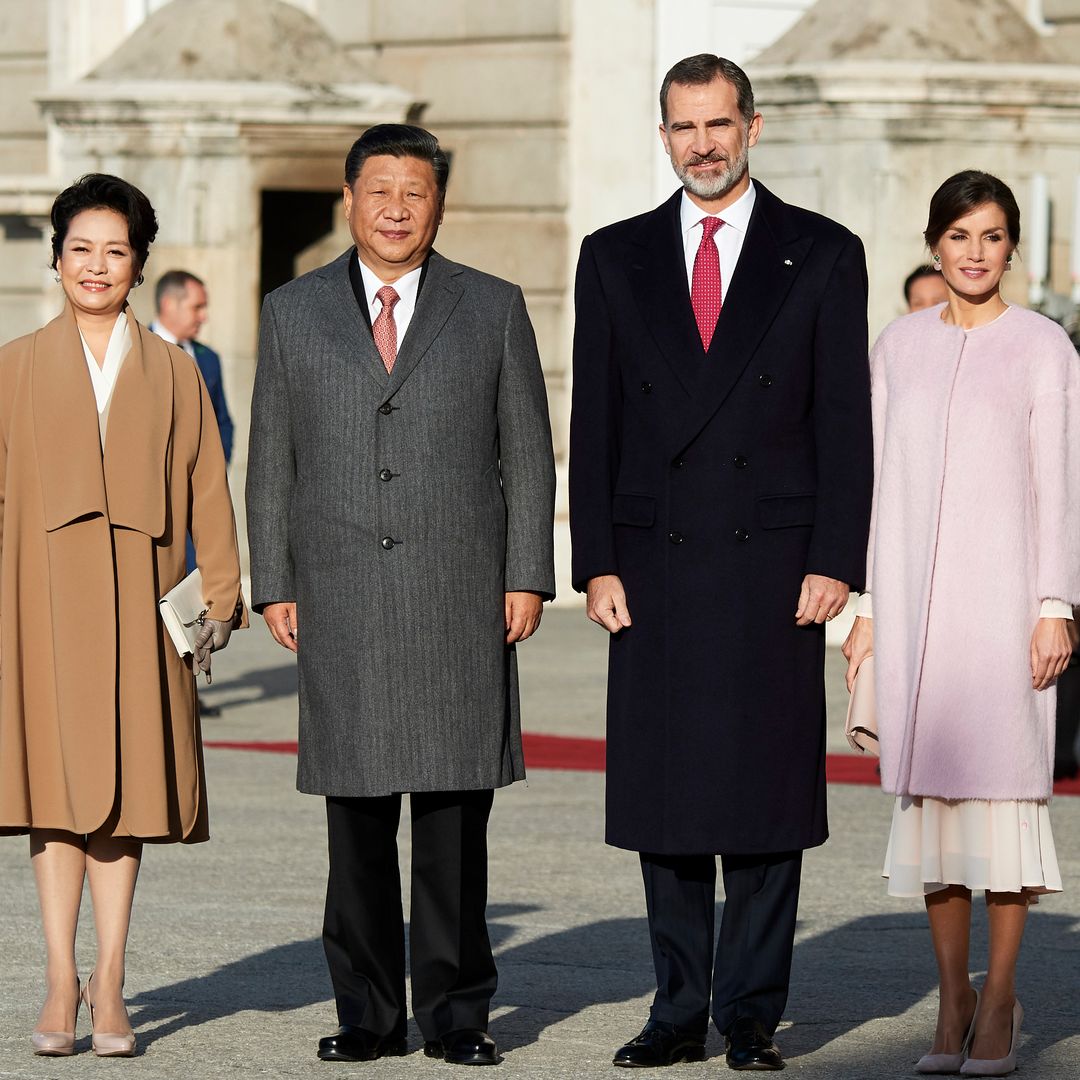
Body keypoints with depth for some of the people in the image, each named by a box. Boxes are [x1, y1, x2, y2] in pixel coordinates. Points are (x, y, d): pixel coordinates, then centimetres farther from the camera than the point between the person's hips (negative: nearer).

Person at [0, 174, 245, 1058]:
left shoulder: (173, 372, 11)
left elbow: (207, 489, 8)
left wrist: (222, 593, 0)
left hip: (138, 600, 0)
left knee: (125, 781, 0)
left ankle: (110, 983, 5)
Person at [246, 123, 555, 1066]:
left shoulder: (494, 309, 8)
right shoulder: (294, 313, 10)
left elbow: (527, 451, 7)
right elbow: (273, 461, 10)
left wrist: (527, 576, -1)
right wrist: (273, 586, 3)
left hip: (460, 598, -1)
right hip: (340, 600, 1)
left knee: (455, 809, -1)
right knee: (357, 811, 1)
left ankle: (455, 1010, 6)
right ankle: (368, 1012, 8)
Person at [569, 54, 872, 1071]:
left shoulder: (822, 255, 5)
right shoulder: (615, 258, 10)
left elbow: (844, 423, 2)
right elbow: (594, 423, 8)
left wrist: (833, 562, -6)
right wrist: (597, 563, 0)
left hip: (773, 567, -2)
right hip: (656, 568, 2)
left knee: (766, 797, -1)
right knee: (662, 798, 4)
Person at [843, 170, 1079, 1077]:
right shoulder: (900, 347, 10)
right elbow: (886, 482, 13)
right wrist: (868, 609, 9)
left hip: (1002, 594, -4)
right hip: (915, 594, 4)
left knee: (1002, 781, -6)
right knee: (927, 792, 4)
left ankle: (1000, 1002, 0)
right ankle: (953, 997, 11)